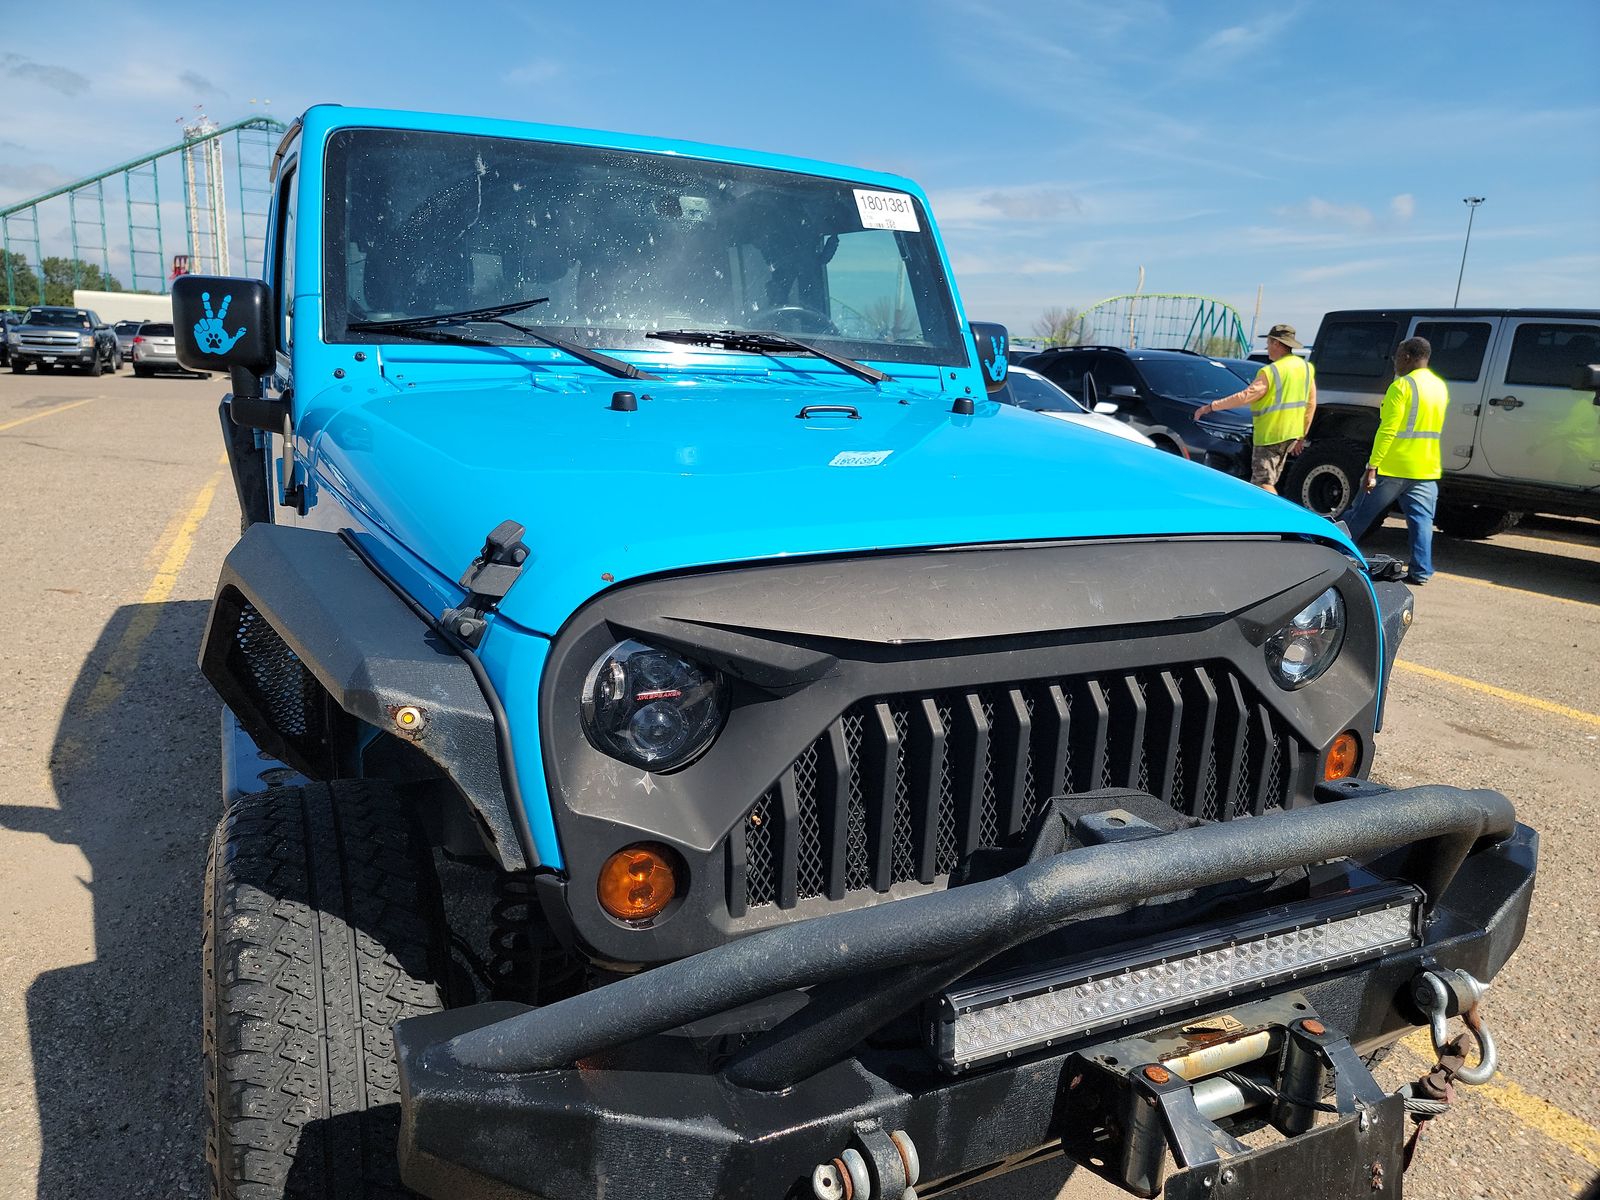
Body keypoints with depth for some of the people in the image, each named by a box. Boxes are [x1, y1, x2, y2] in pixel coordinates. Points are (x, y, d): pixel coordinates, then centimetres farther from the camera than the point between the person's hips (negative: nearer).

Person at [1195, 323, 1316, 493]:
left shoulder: (1271, 372, -17)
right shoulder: (1306, 367, 8)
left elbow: (1245, 396, -25)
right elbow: (1311, 403, 11)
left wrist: (1210, 407, -22)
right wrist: (1302, 436, 18)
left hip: (1269, 435, -8)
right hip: (1291, 435, 8)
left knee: (1262, 482, -6)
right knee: (1270, 480, 19)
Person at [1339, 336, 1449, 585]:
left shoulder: (1402, 386, -13)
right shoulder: (1441, 387, 12)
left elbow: (1387, 430, -18)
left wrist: (1371, 467, -19)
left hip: (1393, 468, -6)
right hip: (1427, 470, 6)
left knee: (1360, 516, 6)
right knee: (1421, 521, 6)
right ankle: (1421, 571, 2)